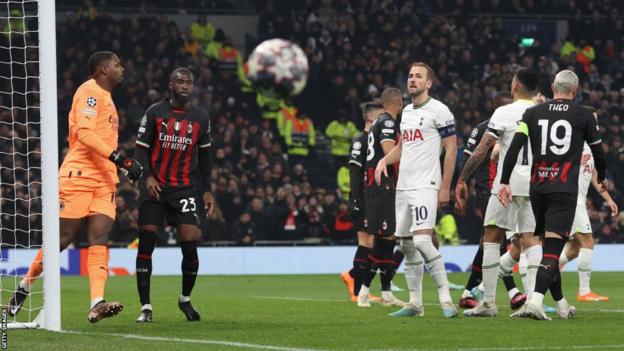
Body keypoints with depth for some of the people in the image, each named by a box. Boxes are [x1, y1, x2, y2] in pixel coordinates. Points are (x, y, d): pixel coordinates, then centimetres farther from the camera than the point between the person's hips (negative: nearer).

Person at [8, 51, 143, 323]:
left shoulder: (105, 97, 23)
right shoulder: (90, 91, -7)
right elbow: (84, 133, -19)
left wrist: (123, 166, 19)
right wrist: (118, 158, -23)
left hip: (104, 179, 8)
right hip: (79, 175, -8)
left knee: (99, 238, -8)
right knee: (63, 237, -5)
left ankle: (97, 304, -21)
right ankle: (24, 287, 12)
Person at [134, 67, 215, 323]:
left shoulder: (200, 117, 8)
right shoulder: (154, 113, 0)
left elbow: (204, 155, 16)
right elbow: (141, 148, 0)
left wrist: (207, 190, 11)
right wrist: (147, 177, -17)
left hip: (185, 189, 1)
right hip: (155, 187, -1)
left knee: (190, 246, -9)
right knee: (146, 244, -7)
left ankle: (185, 299, 15)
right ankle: (145, 307, 0)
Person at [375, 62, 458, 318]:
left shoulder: (438, 111, -8)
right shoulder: (407, 111, 17)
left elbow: (451, 150, -8)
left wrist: (445, 188, -13)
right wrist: (384, 160, 8)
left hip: (425, 186, -9)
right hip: (403, 187, 9)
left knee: (422, 241, -20)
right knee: (407, 246, 9)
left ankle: (446, 300, -16)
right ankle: (415, 304, 15)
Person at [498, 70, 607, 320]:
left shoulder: (533, 113, 9)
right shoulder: (583, 116, 3)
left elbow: (514, 147, -2)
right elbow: (598, 152, 13)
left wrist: (504, 182, -3)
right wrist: (601, 180, 33)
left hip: (537, 187, 4)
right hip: (564, 190, -4)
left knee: (549, 245, 16)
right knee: (553, 248, -10)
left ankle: (561, 304, 24)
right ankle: (535, 301, -28)